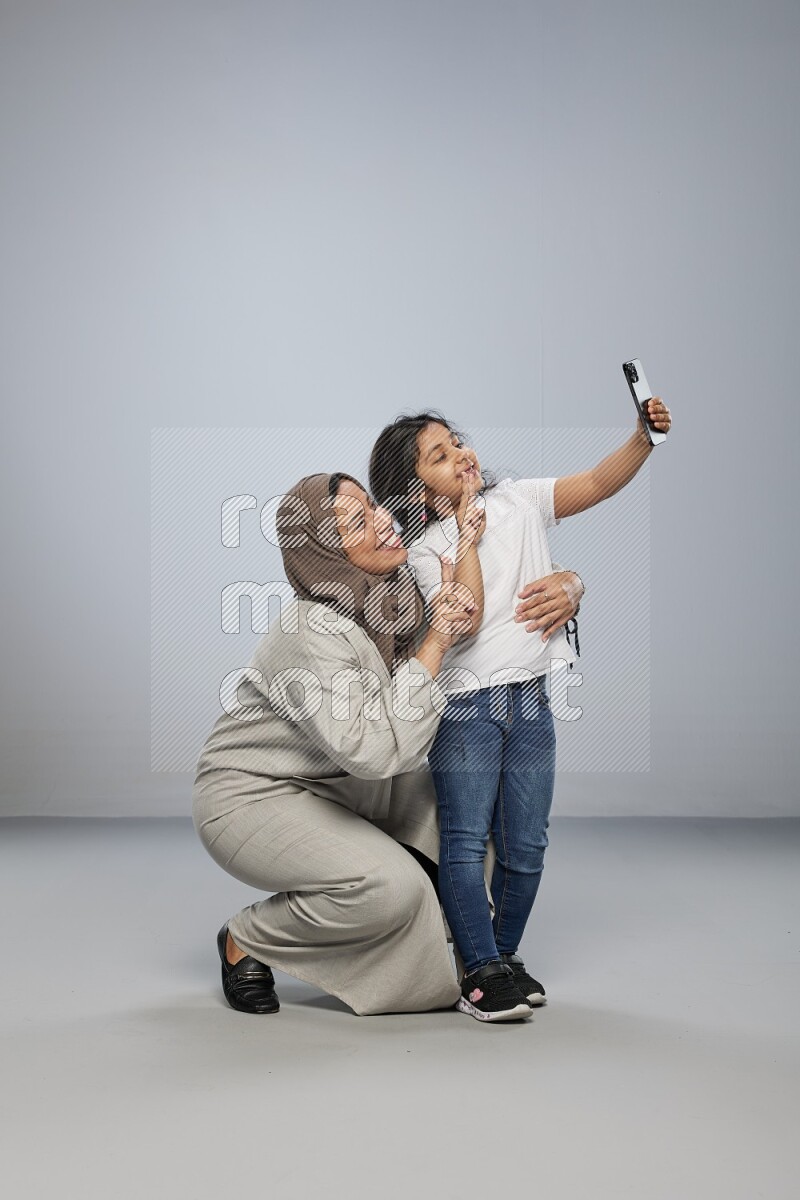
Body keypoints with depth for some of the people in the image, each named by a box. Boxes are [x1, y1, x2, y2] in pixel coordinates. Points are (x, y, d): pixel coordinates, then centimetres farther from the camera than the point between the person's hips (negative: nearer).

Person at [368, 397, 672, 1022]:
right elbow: (465, 620, -17)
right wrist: (468, 537, -12)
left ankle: (506, 954, 23)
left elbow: (600, 482, -1)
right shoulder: (427, 550, -2)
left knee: (526, 845, 7)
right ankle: (482, 970, 3)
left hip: (530, 702, 3)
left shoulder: (520, 501, 8)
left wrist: (644, 439, -16)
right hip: (465, 706, -3)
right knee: (466, 841, -4)